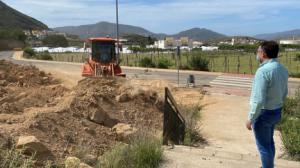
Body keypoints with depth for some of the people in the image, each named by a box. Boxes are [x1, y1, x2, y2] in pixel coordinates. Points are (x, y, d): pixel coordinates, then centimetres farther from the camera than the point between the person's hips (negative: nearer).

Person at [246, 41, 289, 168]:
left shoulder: (263, 71, -26)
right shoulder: (283, 69, 2)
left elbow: (259, 100, -28)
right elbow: (284, 93, 13)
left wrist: (250, 119, -18)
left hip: (263, 114, -9)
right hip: (276, 112, 9)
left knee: (263, 146, 7)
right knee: (269, 142, 24)